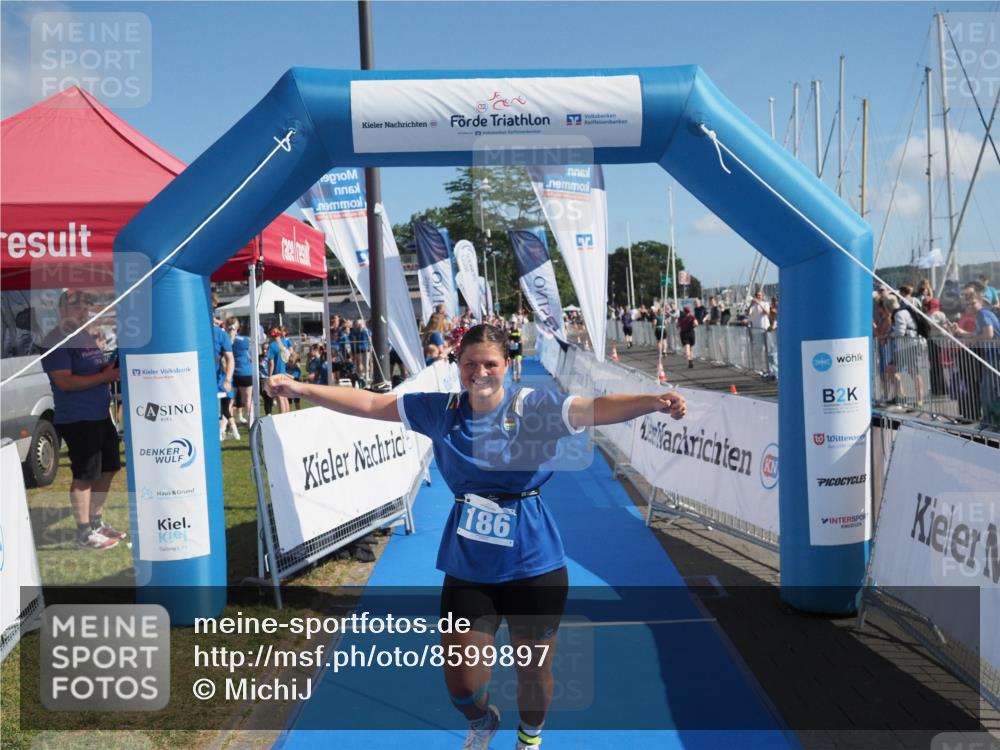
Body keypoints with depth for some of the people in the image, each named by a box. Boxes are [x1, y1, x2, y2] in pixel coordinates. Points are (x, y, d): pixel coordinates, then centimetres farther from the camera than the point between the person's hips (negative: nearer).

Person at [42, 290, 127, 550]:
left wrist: (112, 368, 4)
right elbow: (65, 382, -22)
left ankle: (97, 521, 28)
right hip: (76, 420, -9)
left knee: (107, 469, 15)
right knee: (84, 476, -3)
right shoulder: (55, 342, -13)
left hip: (101, 415, 9)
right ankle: (84, 532, 6)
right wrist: (105, 376, -22)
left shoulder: (86, 336, 15)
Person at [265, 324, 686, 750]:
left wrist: (653, 402, -45)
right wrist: (301, 388, -1)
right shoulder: (442, 410, -1)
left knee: (534, 672, 15)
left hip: (534, 565, -2)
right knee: (460, 681, 8)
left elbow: (598, 408, -27)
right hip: (467, 568, 2)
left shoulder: (535, 406, -12)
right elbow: (369, 403, 3)